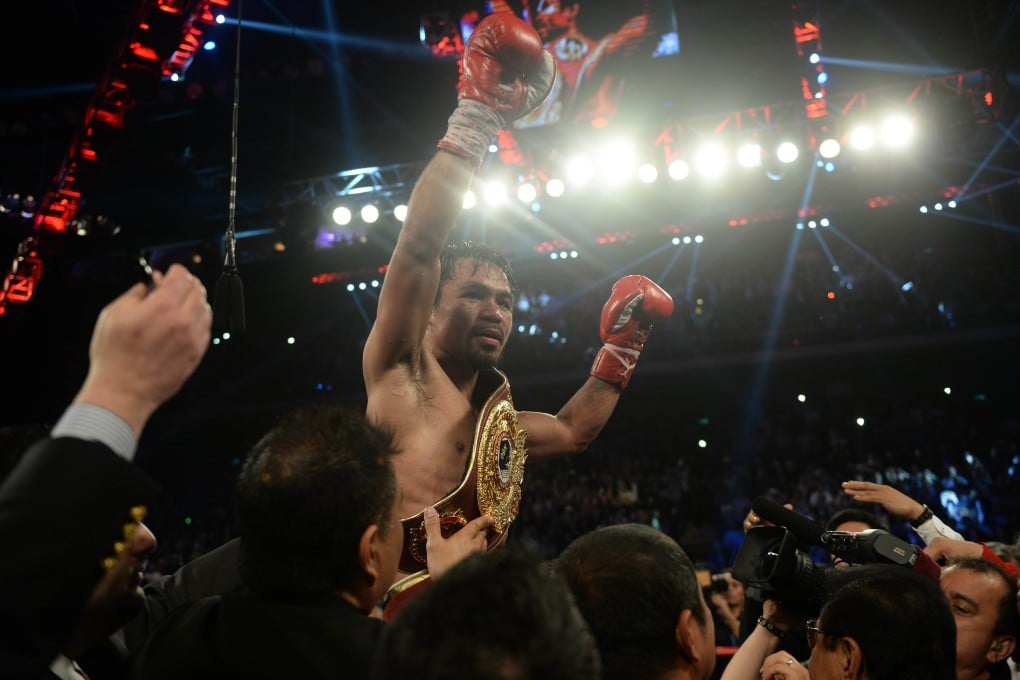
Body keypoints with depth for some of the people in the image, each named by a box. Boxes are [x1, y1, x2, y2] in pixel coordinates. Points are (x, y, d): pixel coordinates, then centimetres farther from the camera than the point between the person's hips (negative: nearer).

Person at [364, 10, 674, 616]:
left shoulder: (501, 419, 21)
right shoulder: (402, 372, 1)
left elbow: (575, 429, 36)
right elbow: (418, 248, -12)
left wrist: (623, 343, 31)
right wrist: (475, 121, -11)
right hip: (404, 602, -7)